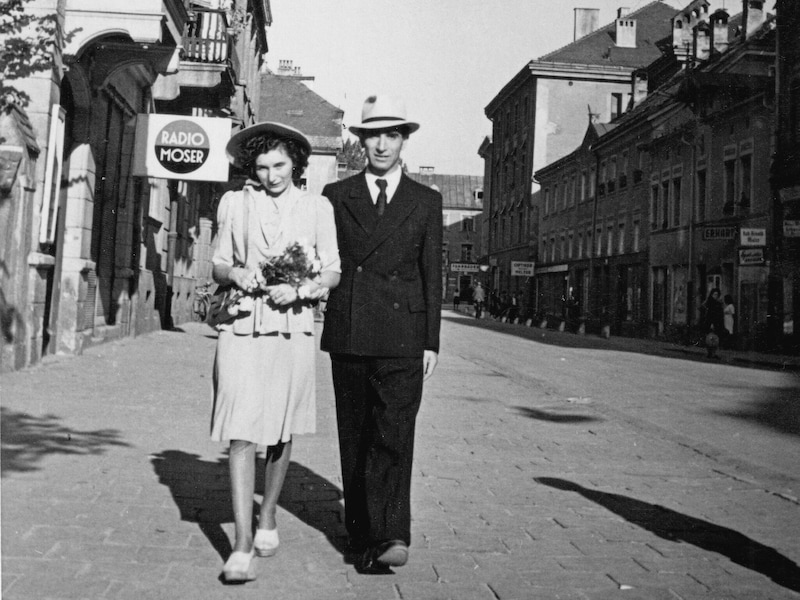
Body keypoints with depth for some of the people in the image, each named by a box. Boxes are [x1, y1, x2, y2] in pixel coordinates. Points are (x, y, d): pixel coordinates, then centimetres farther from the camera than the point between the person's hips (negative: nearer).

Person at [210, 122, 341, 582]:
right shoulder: (235, 204, 7)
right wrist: (235, 273, -10)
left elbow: (333, 273, 6)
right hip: (242, 328, 0)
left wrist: (300, 289, -12)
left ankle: (268, 517, 33)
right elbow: (218, 265, 13)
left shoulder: (317, 208, 6)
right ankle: (243, 545, -4)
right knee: (241, 433, -8)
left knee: (281, 433, 11)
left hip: (293, 330, 1)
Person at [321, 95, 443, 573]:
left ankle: (392, 537, -15)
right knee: (355, 439, 8)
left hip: (403, 338, -1)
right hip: (348, 335, 2)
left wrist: (432, 342, 1)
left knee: (394, 436, -12)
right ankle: (362, 535, 19)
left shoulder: (426, 201, 8)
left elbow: (432, 276, 6)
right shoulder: (336, 196, 10)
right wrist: (313, 324, 2)